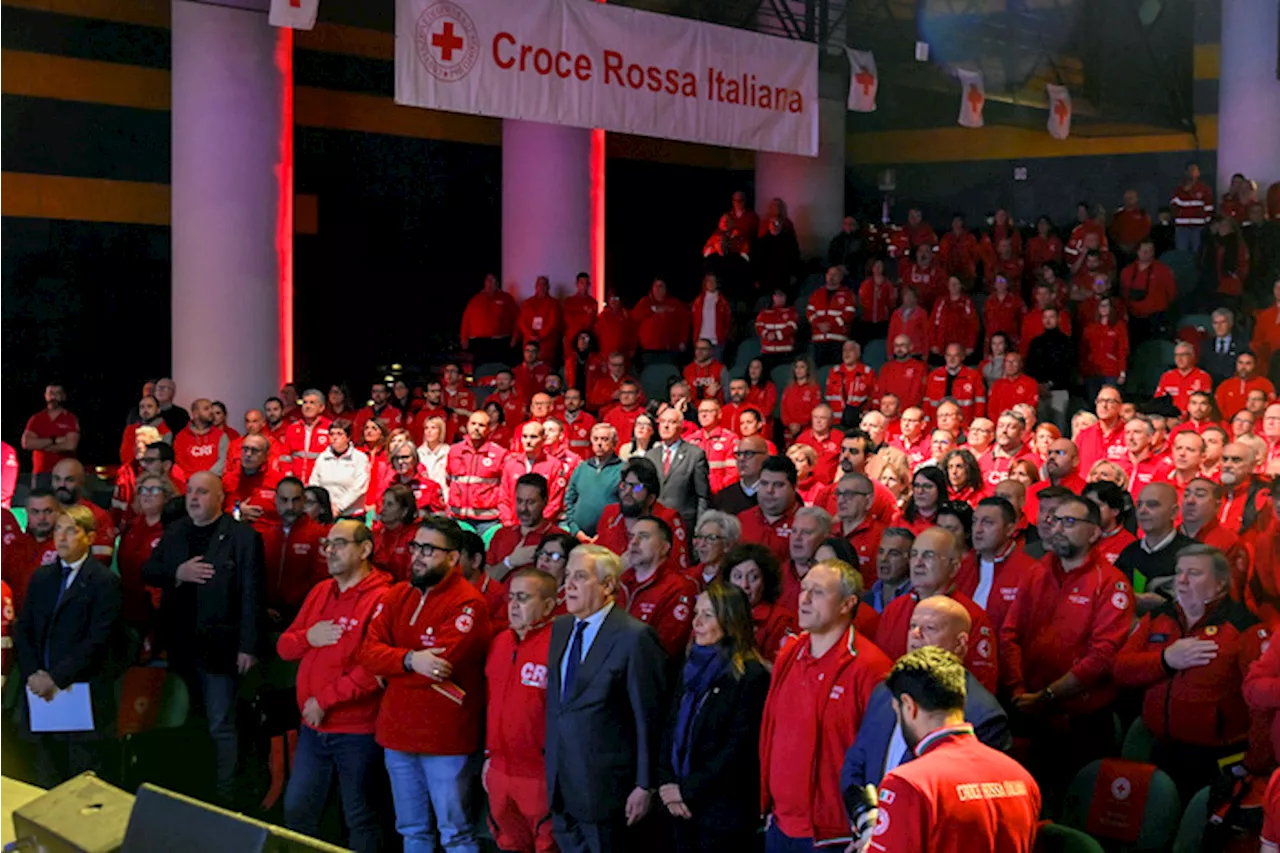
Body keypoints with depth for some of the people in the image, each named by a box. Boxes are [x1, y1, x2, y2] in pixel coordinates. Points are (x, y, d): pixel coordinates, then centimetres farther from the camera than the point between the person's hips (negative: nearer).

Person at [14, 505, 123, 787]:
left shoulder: (104, 581, -5)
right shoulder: (41, 577, 15)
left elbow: (98, 640, -12)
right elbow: (23, 630, 12)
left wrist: (57, 677, -15)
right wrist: (32, 674, -4)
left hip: (83, 694, -5)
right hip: (42, 692, 5)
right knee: (47, 782, 7)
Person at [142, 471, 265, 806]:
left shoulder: (243, 536, -8)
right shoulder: (173, 533, 11)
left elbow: (252, 594, -11)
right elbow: (147, 572, 9)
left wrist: (248, 647, -15)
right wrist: (177, 572, -11)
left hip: (219, 646, -5)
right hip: (180, 646, 6)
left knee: (221, 727, 0)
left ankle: (224, 799, 7)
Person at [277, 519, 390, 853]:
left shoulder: (381, 599, -15)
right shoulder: (320, 591, 10)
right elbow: (284, 646, 13)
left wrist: (325, 700, -18)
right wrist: (308, 637, -9)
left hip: (357, 731, -7)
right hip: (312, 726, 7)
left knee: (359, 818, 6)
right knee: (296, 810, 15)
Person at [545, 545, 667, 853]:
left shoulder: (635, 636, -14)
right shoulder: (560, 628, 10)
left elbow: (648, 717, -13)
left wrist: (645, 785, -13)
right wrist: (549, 756, 14)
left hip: (604, 787, -7)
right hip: (560, 783, 7)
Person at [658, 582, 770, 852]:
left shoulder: (751, 676, -12)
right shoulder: (692, 668, 11)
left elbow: (738, 749, -16)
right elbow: (670, 731, 11)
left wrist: (687, 790, -12)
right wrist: (666, 783, -3)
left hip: (725, 810, -6)